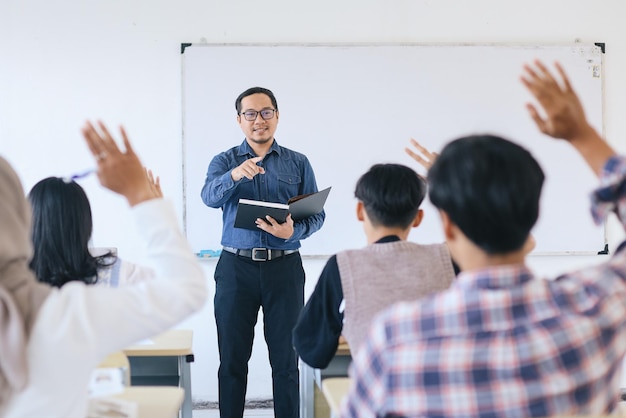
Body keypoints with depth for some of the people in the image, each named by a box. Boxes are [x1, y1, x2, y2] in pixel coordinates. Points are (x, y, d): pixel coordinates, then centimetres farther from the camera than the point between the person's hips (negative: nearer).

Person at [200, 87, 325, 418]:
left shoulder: (298, 164, 8)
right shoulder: (224, 162, 6)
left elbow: (316, 214, 3)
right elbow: (210, 197, -14)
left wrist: (293, 232, -18)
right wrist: (235, 175, -35)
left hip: (284, 268, 0)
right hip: (236, 268, 0)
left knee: (285, 359, 5)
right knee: (232, 359, 6)